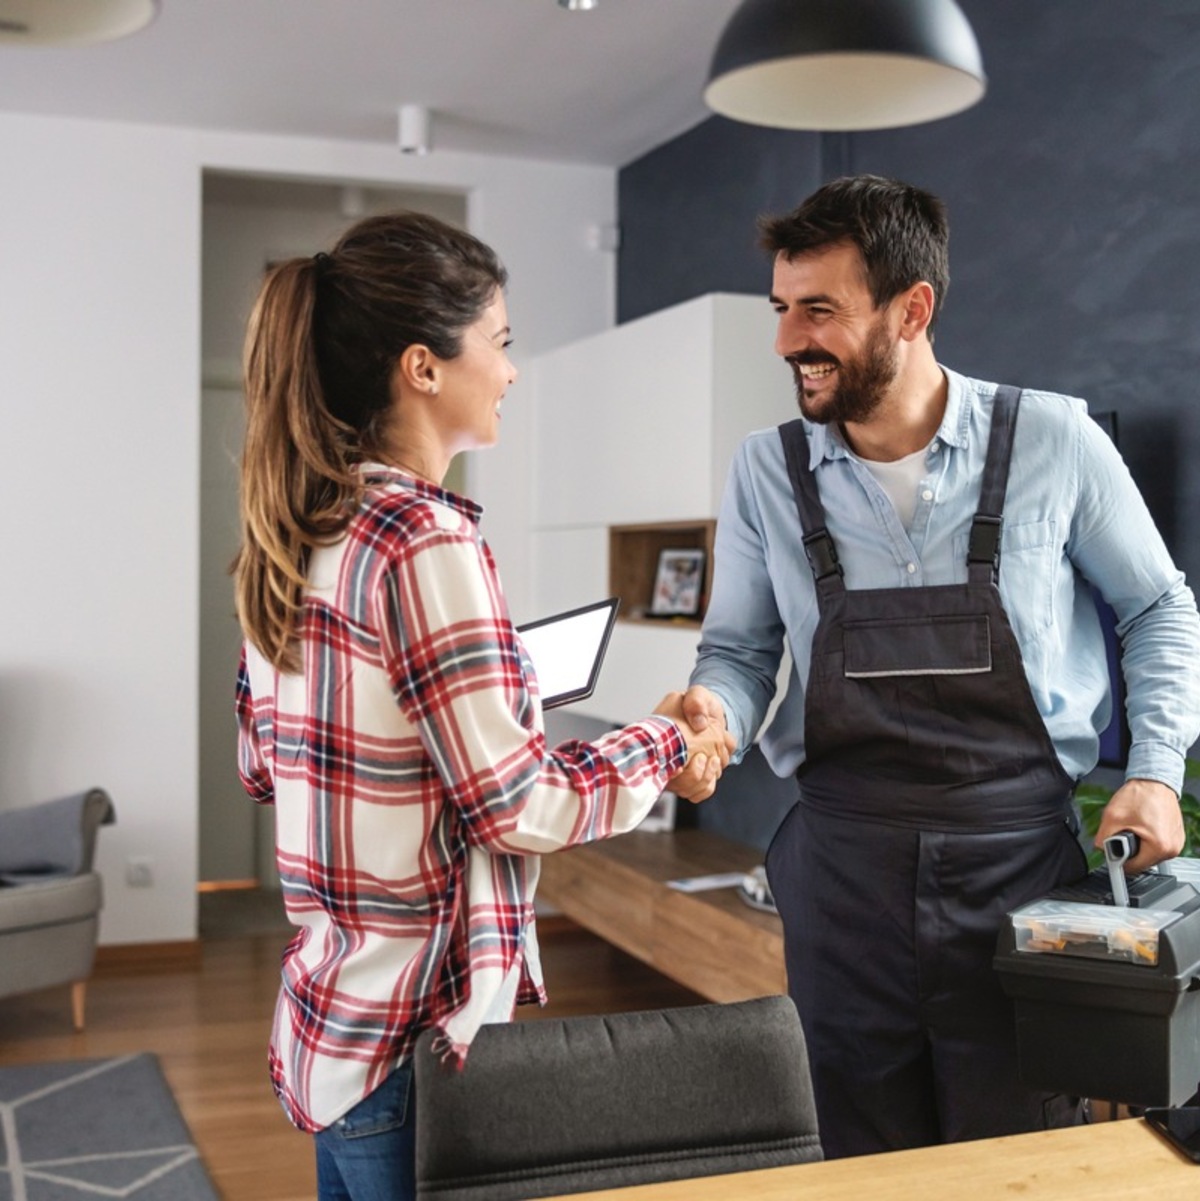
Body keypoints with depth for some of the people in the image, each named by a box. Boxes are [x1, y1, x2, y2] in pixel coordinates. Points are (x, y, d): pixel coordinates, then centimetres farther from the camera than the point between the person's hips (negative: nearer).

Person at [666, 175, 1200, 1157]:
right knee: (864, 1173, 14)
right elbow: (739, 650, 7)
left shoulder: (1053, 441, -6)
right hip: (845, 866, 2)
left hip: (1022, 860, -1)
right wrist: (715, 711, -14)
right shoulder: (767, 473, -1)